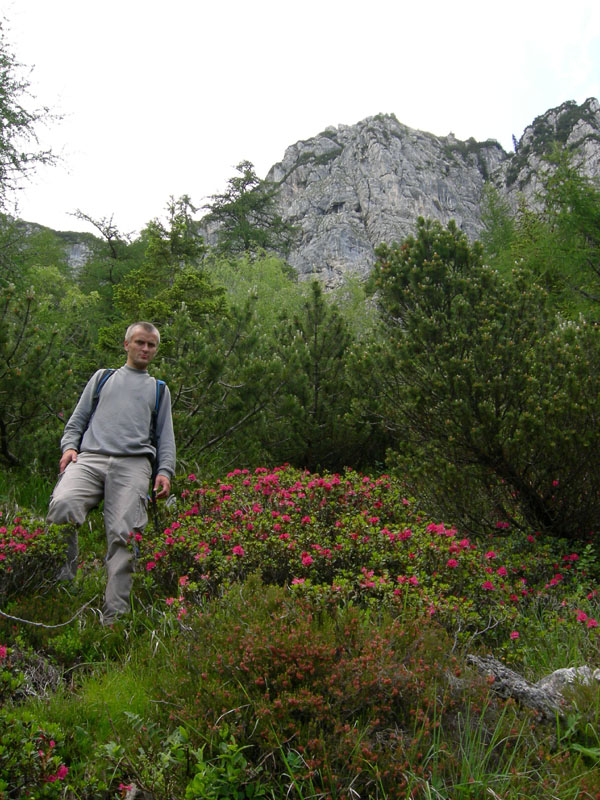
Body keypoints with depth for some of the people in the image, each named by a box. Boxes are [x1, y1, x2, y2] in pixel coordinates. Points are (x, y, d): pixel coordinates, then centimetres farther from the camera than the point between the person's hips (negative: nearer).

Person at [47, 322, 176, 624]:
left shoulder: (159, 389, 30)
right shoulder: (103, 377, 29)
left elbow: (165, 436, 23)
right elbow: (78, 419, 24)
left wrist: (165, 470, 5)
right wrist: (69, 446, 3)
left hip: (133, 463, 0)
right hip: (90, 458, 0)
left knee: (123, 533, -20)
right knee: (62, 504, -31)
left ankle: (115, 615, -19)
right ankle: (60, 585, -22)